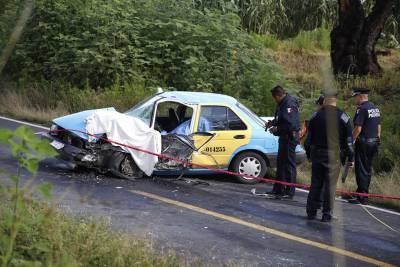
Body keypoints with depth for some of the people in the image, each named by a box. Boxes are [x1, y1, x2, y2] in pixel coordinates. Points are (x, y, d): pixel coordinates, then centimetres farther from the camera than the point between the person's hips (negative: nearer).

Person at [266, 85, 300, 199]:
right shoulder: (283, 104, 12)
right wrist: (273, 122, 9)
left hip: (289, 137, -11)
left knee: (289, 164, -6)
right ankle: (278, 189, 28)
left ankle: (289, 192, -2)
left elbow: (290, 124, -26)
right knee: (281, 163, 18)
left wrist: (277, 129, -16)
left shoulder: (289, 104, -20)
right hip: (284, 137, 11)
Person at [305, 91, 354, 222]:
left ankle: (311, 211, 12)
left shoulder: (316, 116, 3)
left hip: (317, 153, 2)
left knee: (315, 183, 10)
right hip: (334, 155, -2)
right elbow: (349, 140, -2)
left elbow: (309, 138, 6)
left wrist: (309, 154, 15)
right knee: (330, 185, 2)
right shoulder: (343, 117, -3)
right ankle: (327, 214, 2)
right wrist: (350, 157, 3)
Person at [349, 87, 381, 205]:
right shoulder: (375, 108, 12)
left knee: (361, 170, -3)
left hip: (363, 143, -8)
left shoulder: (362, 109, -15)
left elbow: (358, 129, -20)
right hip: (373, 142, 8)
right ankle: (365, 195, 23)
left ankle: (361, 197, -2)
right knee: (368, 169, 16)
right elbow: (378, 126, 16)